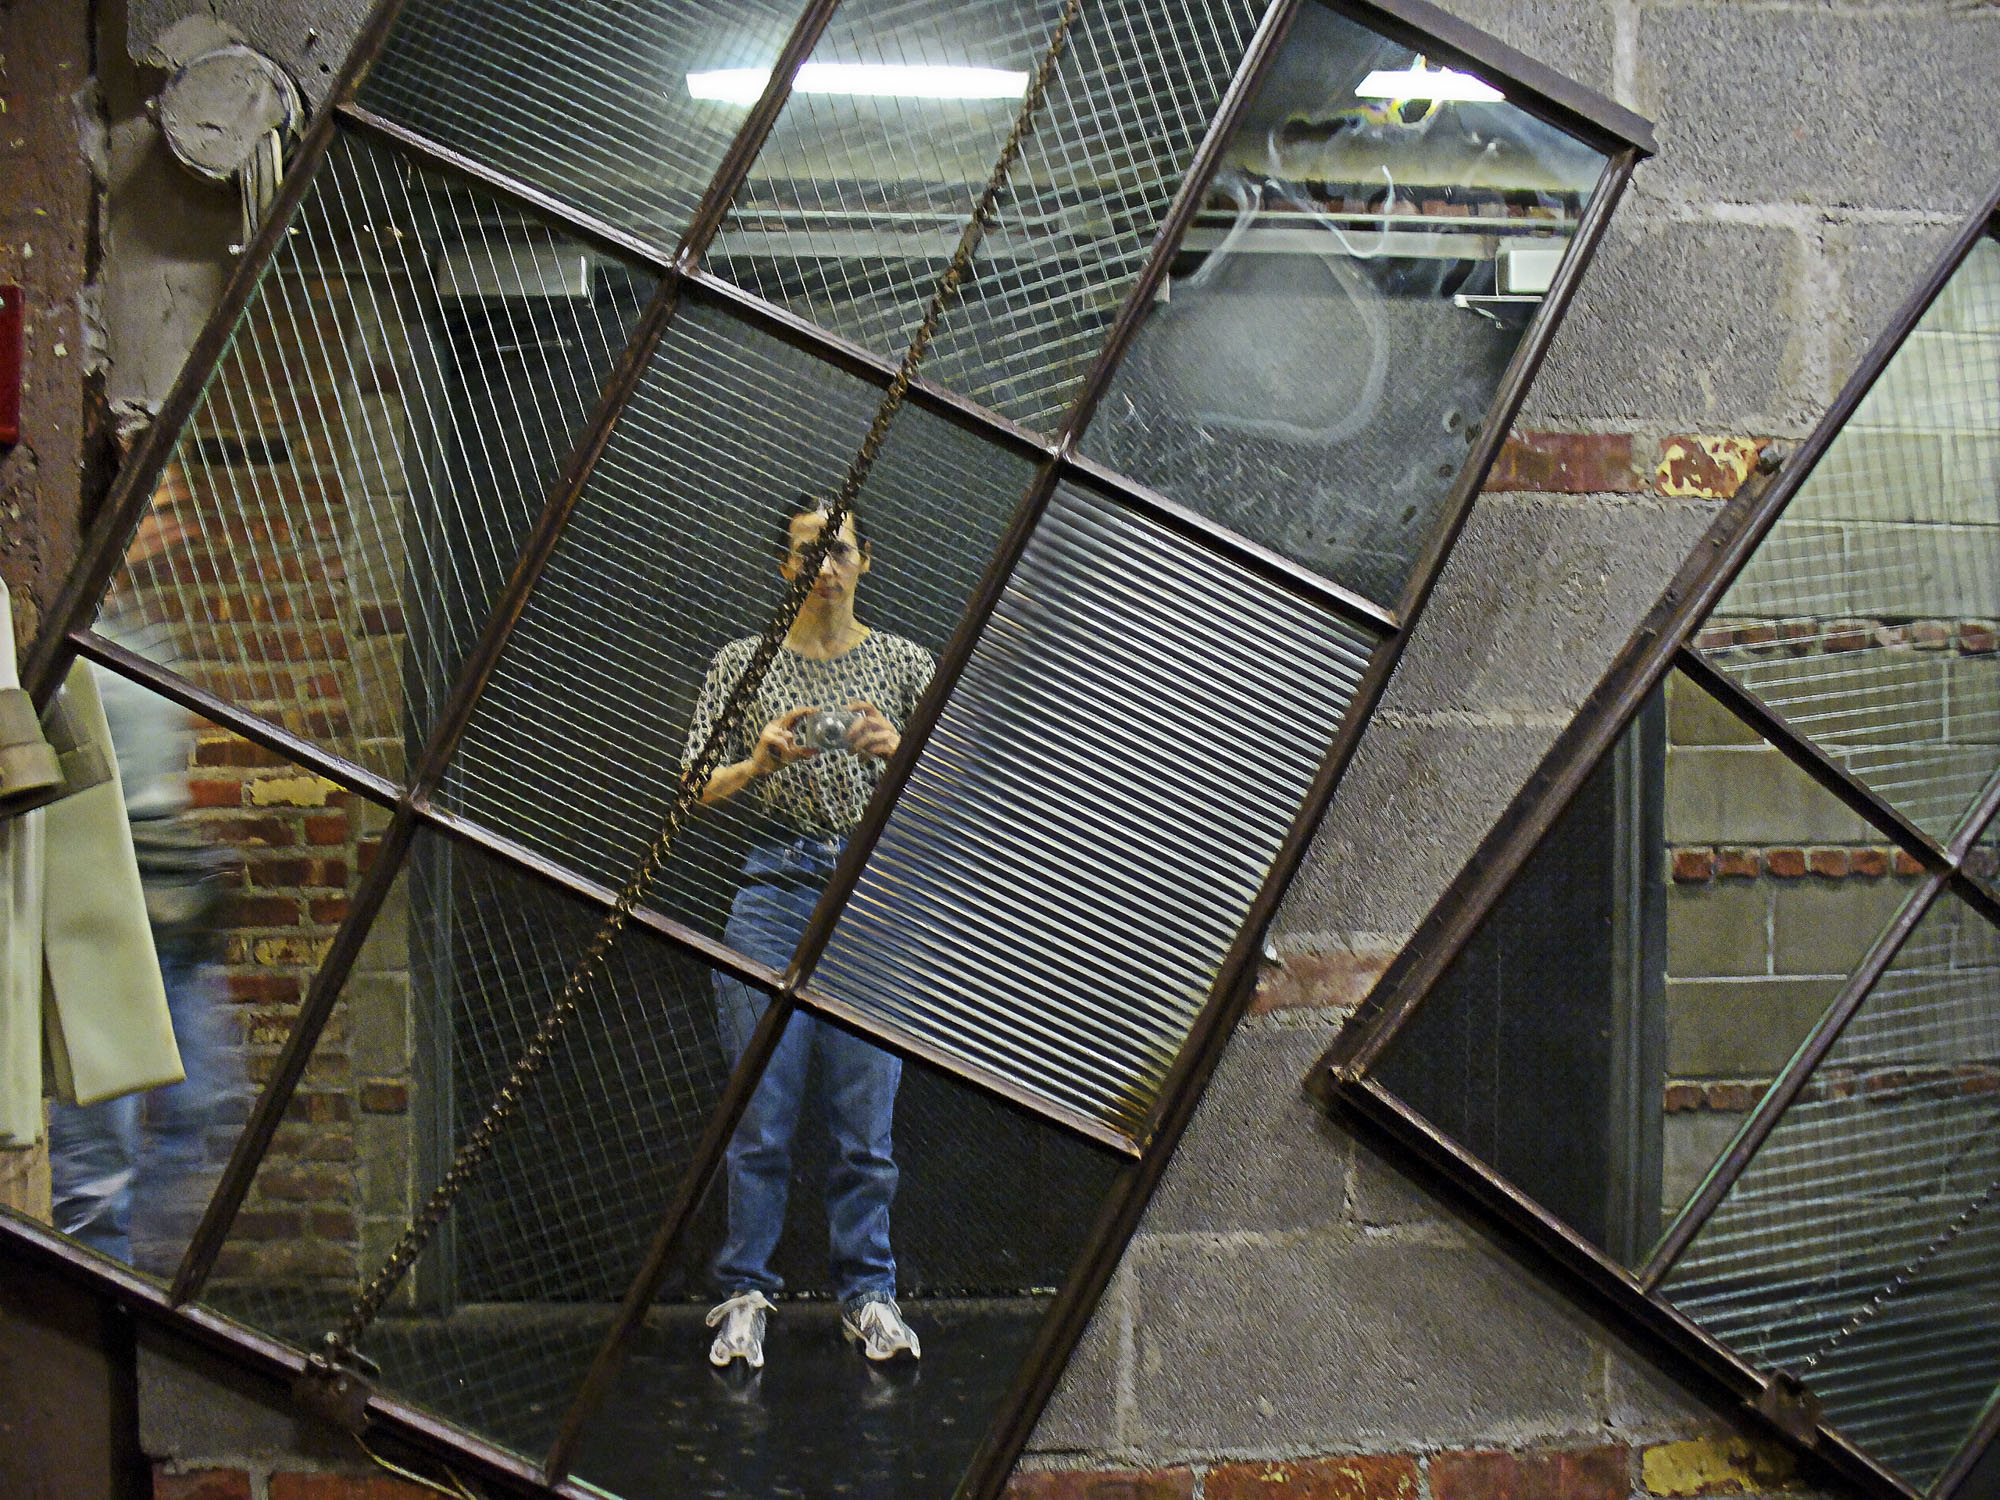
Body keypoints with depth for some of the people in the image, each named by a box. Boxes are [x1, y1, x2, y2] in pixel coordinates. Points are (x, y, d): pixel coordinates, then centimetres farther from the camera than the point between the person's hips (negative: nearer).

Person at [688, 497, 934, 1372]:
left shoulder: (905, 665, 7)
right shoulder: (743, 664, 6)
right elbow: (699, 791, 2)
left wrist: (897, 753, -16)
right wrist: (760, 759, -17)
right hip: (776, 887, -1)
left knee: (866, 1112, 3)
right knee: (762, 1110, 0)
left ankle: (868, 1296, 13)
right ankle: (744, 1295, 10)